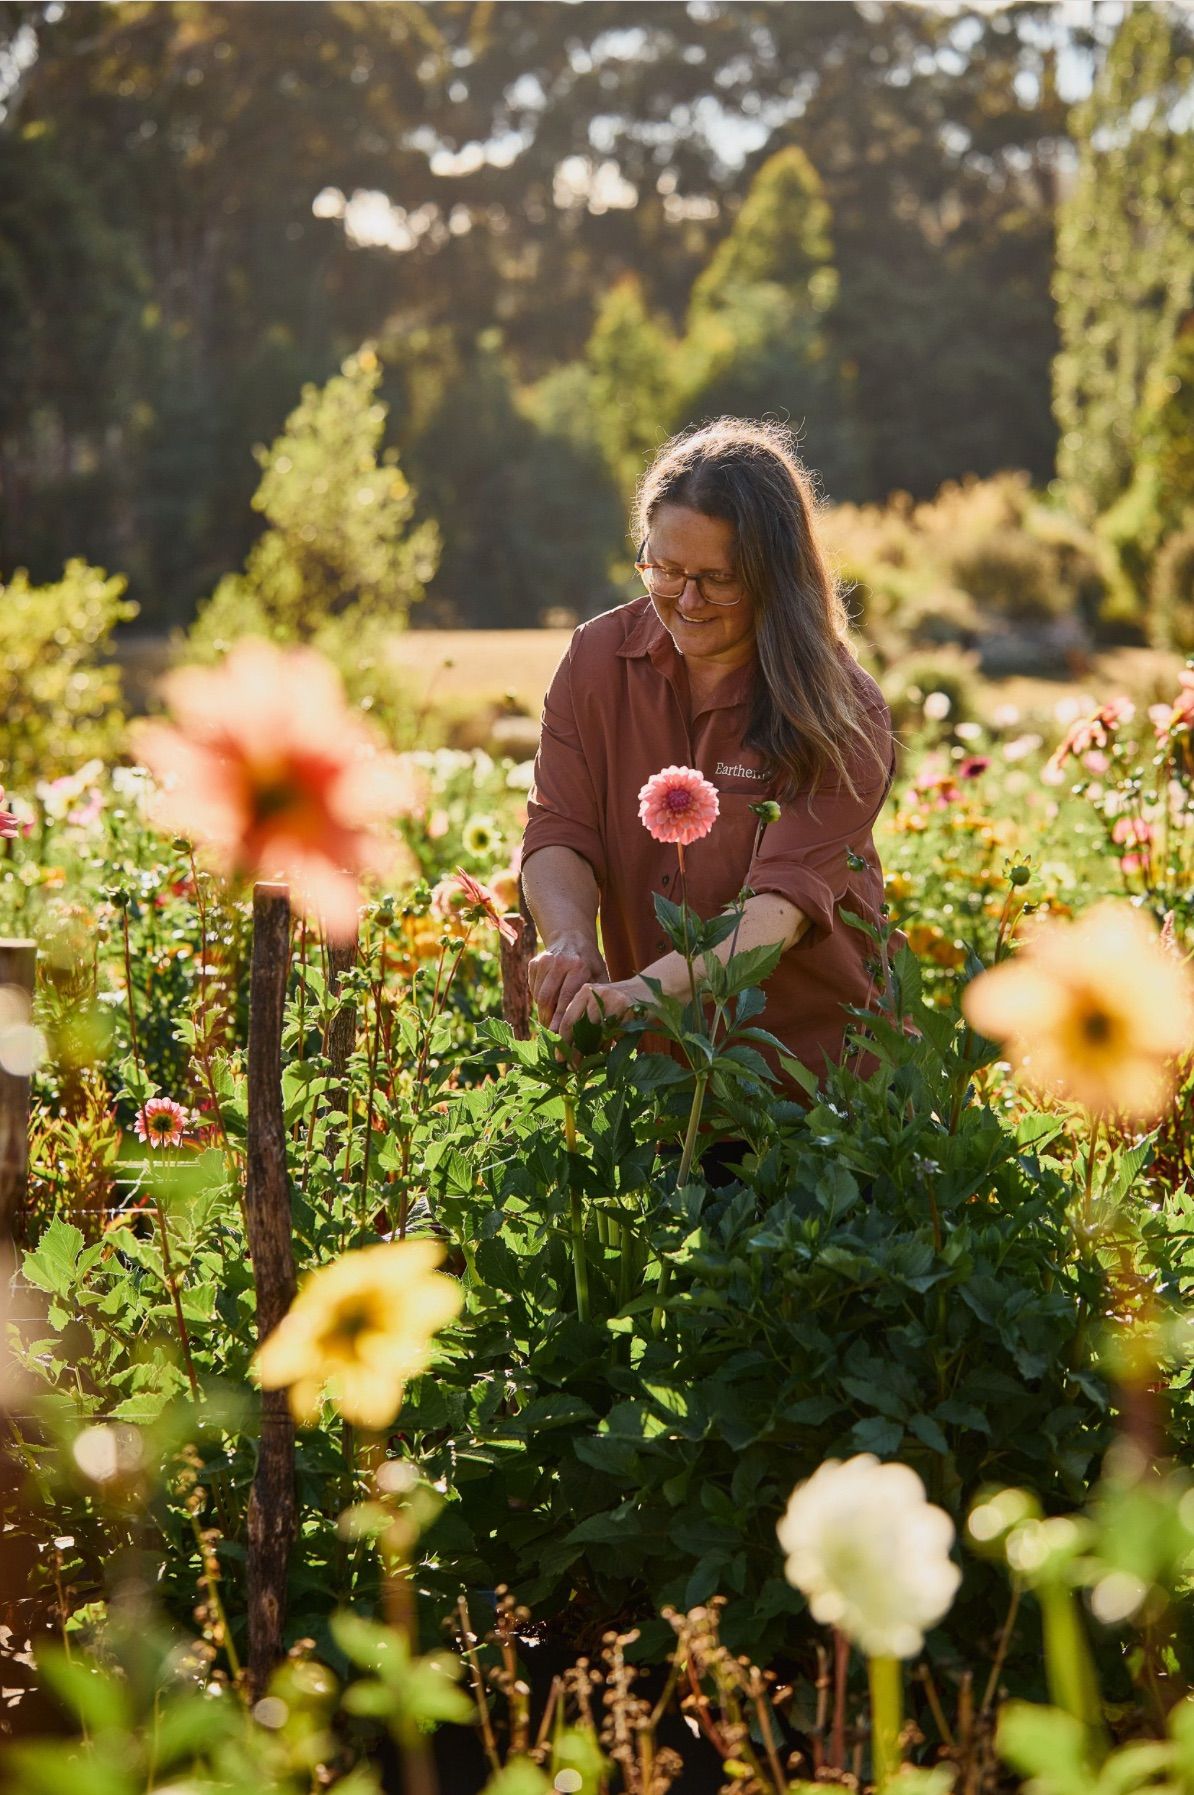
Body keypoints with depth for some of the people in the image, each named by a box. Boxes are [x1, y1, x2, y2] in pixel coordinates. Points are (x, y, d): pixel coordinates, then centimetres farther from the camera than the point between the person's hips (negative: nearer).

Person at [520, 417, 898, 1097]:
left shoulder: (841, 715, -10)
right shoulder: (598, 658, 3)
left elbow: (784, 900, -21)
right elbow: (558, 831, -2)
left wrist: (651, 986, -38)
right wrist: (571, 939, -24)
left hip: (815, 1060, -3)